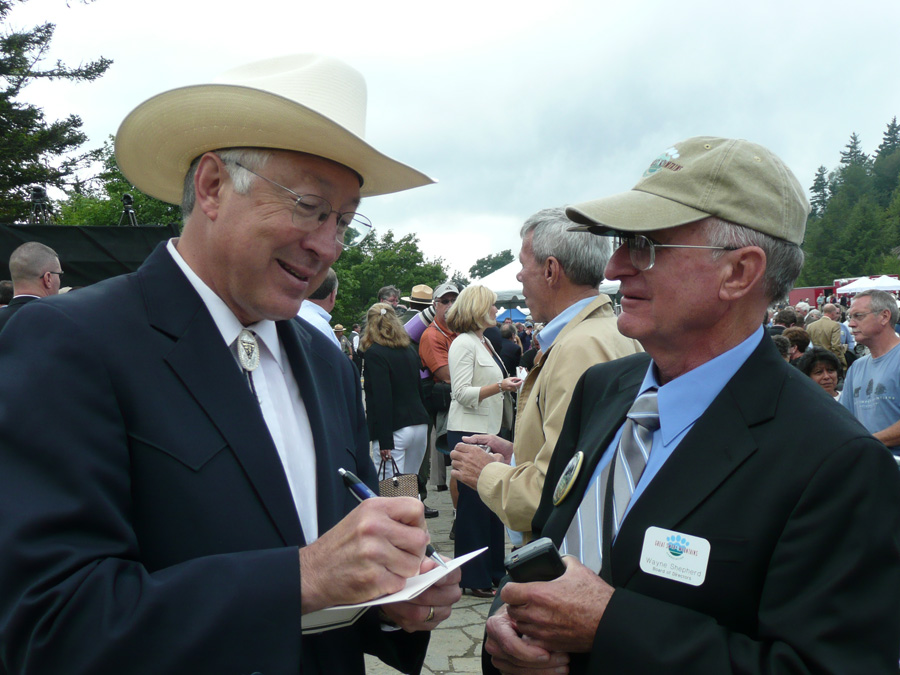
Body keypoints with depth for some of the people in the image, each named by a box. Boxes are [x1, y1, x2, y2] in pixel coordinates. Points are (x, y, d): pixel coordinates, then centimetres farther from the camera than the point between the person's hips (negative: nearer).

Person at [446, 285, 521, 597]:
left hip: (488, 431, 9)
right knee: (473, 504, -3)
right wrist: (500, 386, -29)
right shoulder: (464, 343, -12)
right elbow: (462, 393, -20)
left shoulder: (484, 342, 16)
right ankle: (473, 577, 7)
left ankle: (492, 568, 22)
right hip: (469, 433, -9)